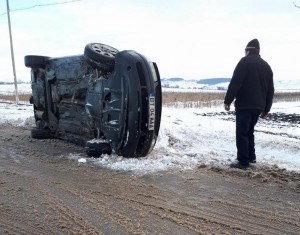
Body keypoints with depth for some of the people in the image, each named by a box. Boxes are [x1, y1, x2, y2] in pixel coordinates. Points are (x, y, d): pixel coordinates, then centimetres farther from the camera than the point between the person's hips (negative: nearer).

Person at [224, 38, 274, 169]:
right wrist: (266, 109, 23)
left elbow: (235, 83, -13)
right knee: (249, 132, 20)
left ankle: (243, 161, -4)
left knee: (241, 133, -4)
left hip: (244, 105, -7)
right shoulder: (266, 66, 18)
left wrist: (227, 100, -10)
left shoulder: (245, 61, -3)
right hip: (258, 106, 7)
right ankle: (251, 157, 25)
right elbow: (270, 90, 18)